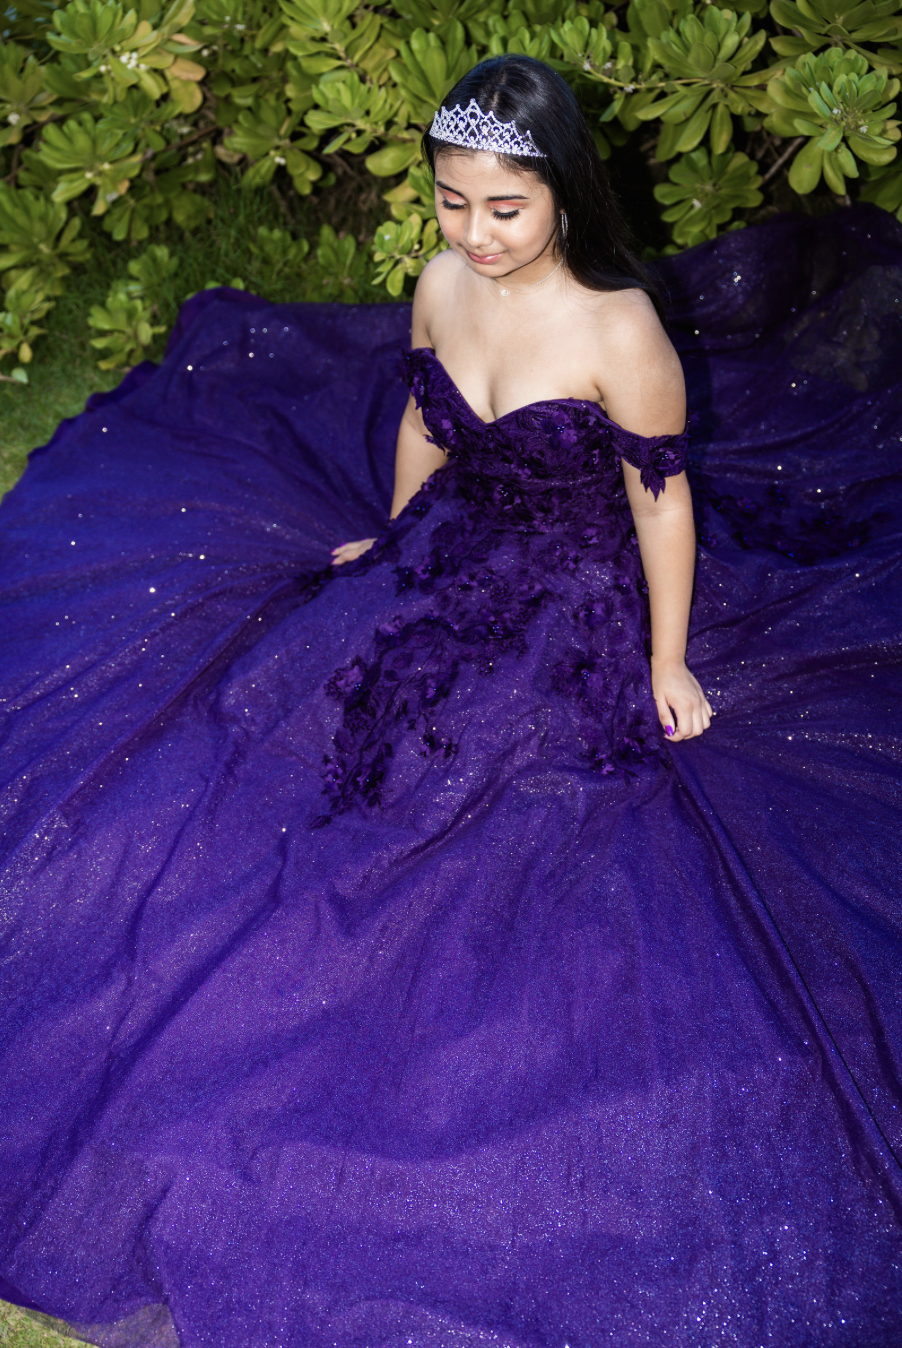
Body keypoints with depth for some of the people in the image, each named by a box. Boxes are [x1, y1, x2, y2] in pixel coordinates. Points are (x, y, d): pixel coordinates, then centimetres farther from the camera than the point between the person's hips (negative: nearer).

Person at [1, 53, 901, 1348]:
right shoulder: (441, 285, -7)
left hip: (573, 620, -6)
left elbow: (662, 503, -15)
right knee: (265, 715, 3)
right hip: (445, 575, 6)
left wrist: (668, 667, -8)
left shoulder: (623, 332, -25)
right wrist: (394, 544, 22)